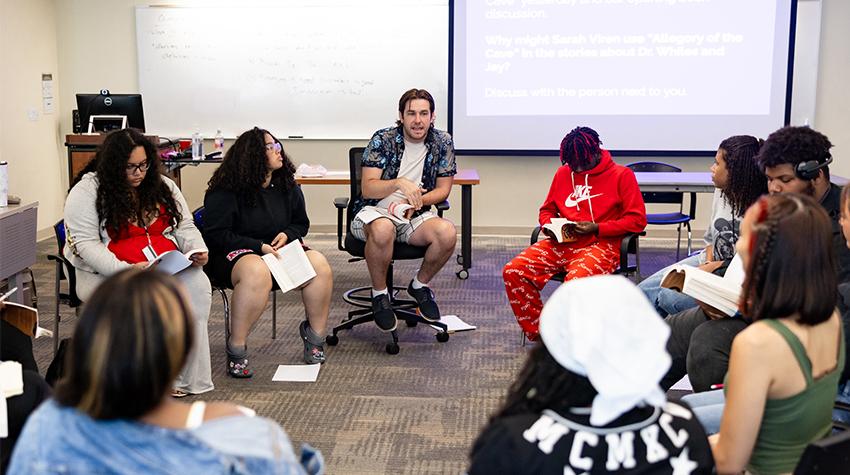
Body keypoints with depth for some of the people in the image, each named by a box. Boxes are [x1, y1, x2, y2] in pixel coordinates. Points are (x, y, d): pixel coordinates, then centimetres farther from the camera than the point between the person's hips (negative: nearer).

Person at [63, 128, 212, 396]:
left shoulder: (163, 186, 14)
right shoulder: (86, 191, -1)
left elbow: (185, 228, 16)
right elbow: (86, 243, -10)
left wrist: (198, 250, -7)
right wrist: (125, 270, -24)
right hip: (105, 273, -3)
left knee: (198, 284, -28)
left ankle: (186, 375, -24)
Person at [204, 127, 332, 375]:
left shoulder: (287, 185, 8)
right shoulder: (225, 190, -10)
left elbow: (301, 223, 19)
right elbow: (215, 234, -12)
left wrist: (287, 235, -5)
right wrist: (259, 247, -20)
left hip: (279, 250, 6)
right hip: (233, 253, -5)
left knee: (319, 264, -22)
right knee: (257, 272, -41)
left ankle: (314, 333, -2)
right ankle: (236, 350, -28)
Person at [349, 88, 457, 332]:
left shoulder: (442, 143, 1)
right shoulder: (383, 139, -7)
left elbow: (443, 190, 5)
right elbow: (367, 188, -12)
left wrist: (415, 201, -14)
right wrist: (400, 183, -30)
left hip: (415, 216, 3)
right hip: (374, 212, -3)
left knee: (447, 233, -28)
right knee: (383, 229, -39)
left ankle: (420, 284, 3)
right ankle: (379, 293, -11)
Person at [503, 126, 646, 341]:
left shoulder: (621, 175, 2)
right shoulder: (563, 173, 16)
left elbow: (637, 219, -3)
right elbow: (546, 210, 26)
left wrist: (596, 228, -12)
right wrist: (549, 225, 2)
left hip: (600, 244, -5)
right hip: (561, 243, 5)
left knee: (576, 280, -38)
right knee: (513, 271, -17)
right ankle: (538, 334, -8)